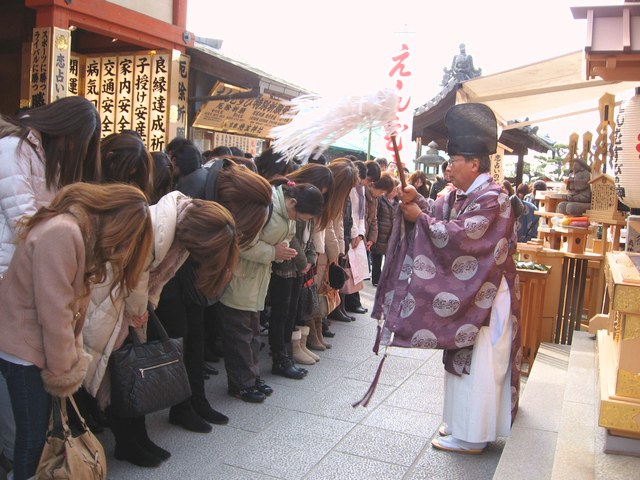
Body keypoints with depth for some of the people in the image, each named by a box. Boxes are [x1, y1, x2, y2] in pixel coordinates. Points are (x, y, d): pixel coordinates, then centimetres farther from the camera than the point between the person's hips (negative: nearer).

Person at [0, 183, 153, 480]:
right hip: (24, 348, -9)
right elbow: (54, 312, -25)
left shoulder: (82, 232, 5)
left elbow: (72, 304, 4)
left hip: (40, 344, 9)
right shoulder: (61, 233, -27)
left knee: (51, 426, 12)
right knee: (34, 436, 2)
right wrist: (64, 373, -14)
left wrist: (71, 362, 0)